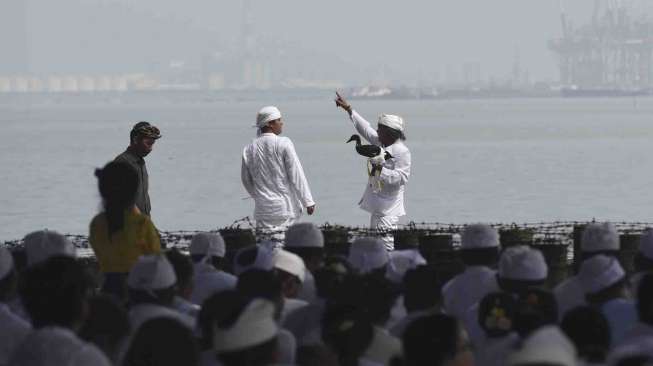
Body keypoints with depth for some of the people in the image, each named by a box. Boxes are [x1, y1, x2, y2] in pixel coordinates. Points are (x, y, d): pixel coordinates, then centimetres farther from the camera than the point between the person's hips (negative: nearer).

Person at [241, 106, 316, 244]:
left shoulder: (249, 149, 3)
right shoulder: (283, 144, -9)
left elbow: (246, 180, 13)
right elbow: (296, 174, -9)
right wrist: (308, 201, -4)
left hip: (263, 208, 3)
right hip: (285, 205, -3)